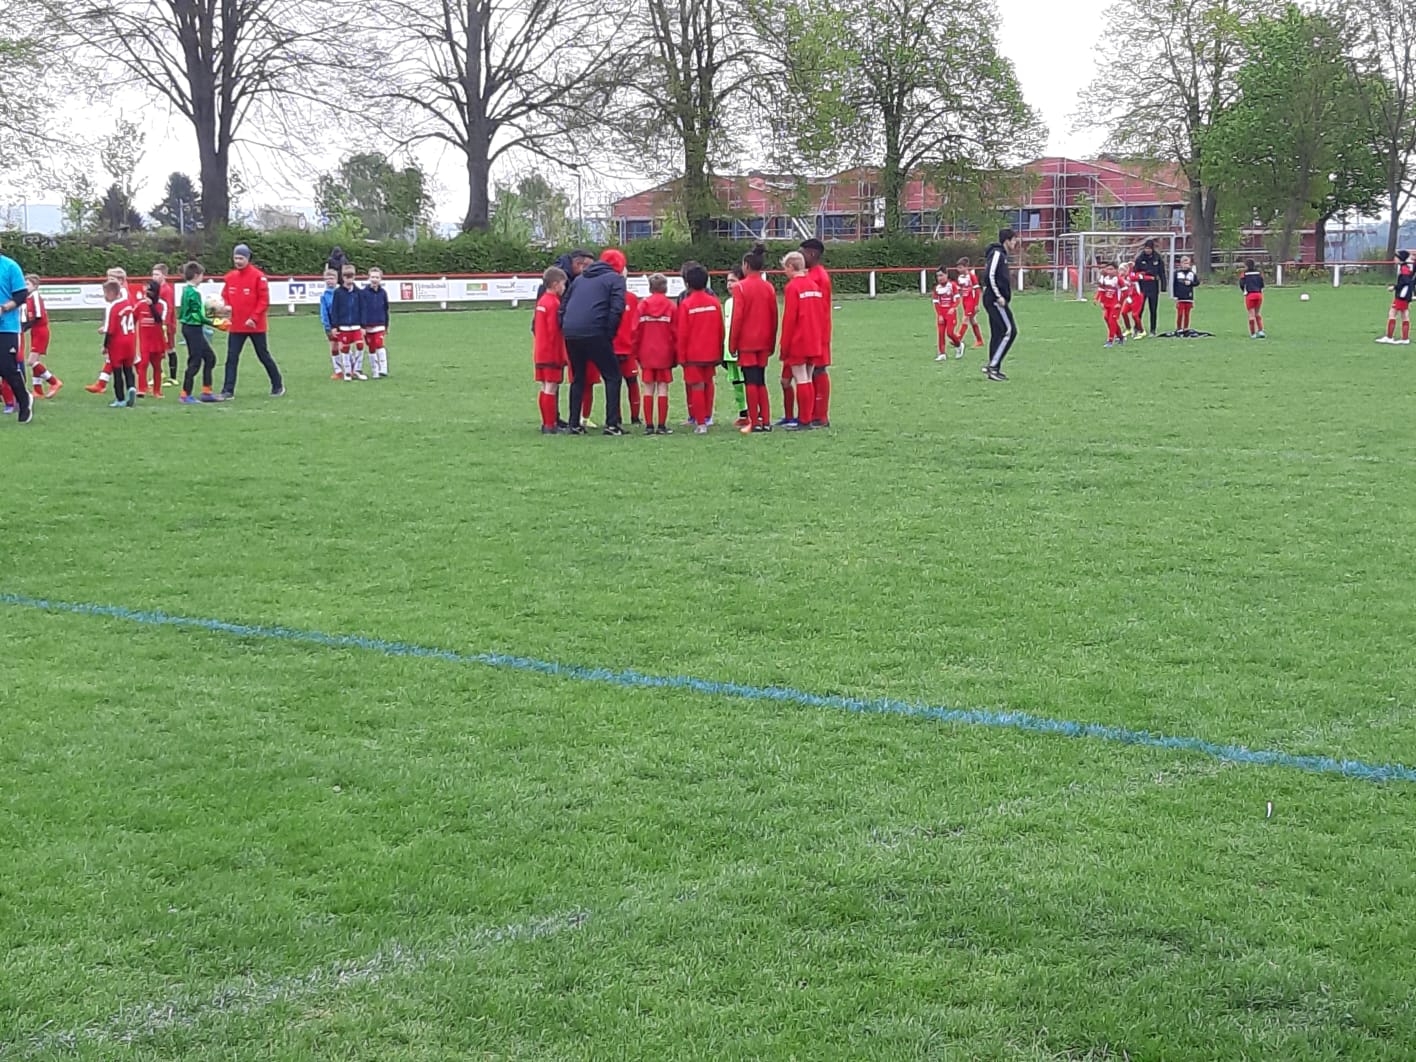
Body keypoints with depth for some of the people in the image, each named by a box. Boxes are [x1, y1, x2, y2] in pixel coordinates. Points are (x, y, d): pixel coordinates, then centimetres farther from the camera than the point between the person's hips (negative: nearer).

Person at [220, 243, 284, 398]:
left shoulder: (258, 276, -10)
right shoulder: (229, 277, 6)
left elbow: (264, 300, -11)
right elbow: (225, 297, 14)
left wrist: (254, 318, -17)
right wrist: (226, 306, -7)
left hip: (255, 326, -4)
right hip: (236, 326, 4)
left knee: (264, 356, 8)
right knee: (232, 358, -1)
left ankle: (278, 386, 23)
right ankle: (228, 391, 0)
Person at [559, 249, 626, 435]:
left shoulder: (579, 279, 25)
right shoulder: (615, 279, 7)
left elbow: (563, 306, 20)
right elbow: (616, 309, -7)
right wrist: (609, 334, -1)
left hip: (570, 334, 6)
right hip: (594, 334, -6)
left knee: (578, 378, 18)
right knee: (612, 377, 4)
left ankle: (574, 424, 15)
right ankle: (612, 423, -4)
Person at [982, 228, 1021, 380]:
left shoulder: (1001, 254, 19)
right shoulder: (997, 253, -11)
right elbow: (989, 275, -20)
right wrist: (998, 297, -20)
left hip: (996, 301, 10)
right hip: (996, 300, -10)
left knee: (998, 333, 10)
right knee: (1010, 330, -11)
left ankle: (993, 369, 11)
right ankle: (992, 365, -12)